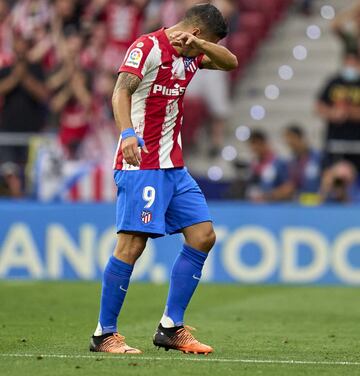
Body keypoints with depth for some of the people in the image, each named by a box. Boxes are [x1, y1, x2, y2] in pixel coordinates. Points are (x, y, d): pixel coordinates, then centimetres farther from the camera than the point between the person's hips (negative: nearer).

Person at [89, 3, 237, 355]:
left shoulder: (188, 55, 16)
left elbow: (230, 62, 12)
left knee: (203, 236, 4)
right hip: (141, 164, -9)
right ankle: (104, 334, -5)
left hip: (173, 167, 9)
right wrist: (128, 134, -38)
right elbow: (121, 92, -20)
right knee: (132, 244, -13)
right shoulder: (147, 47, -10)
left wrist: (196, 43, -7)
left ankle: (171, 328, 9)